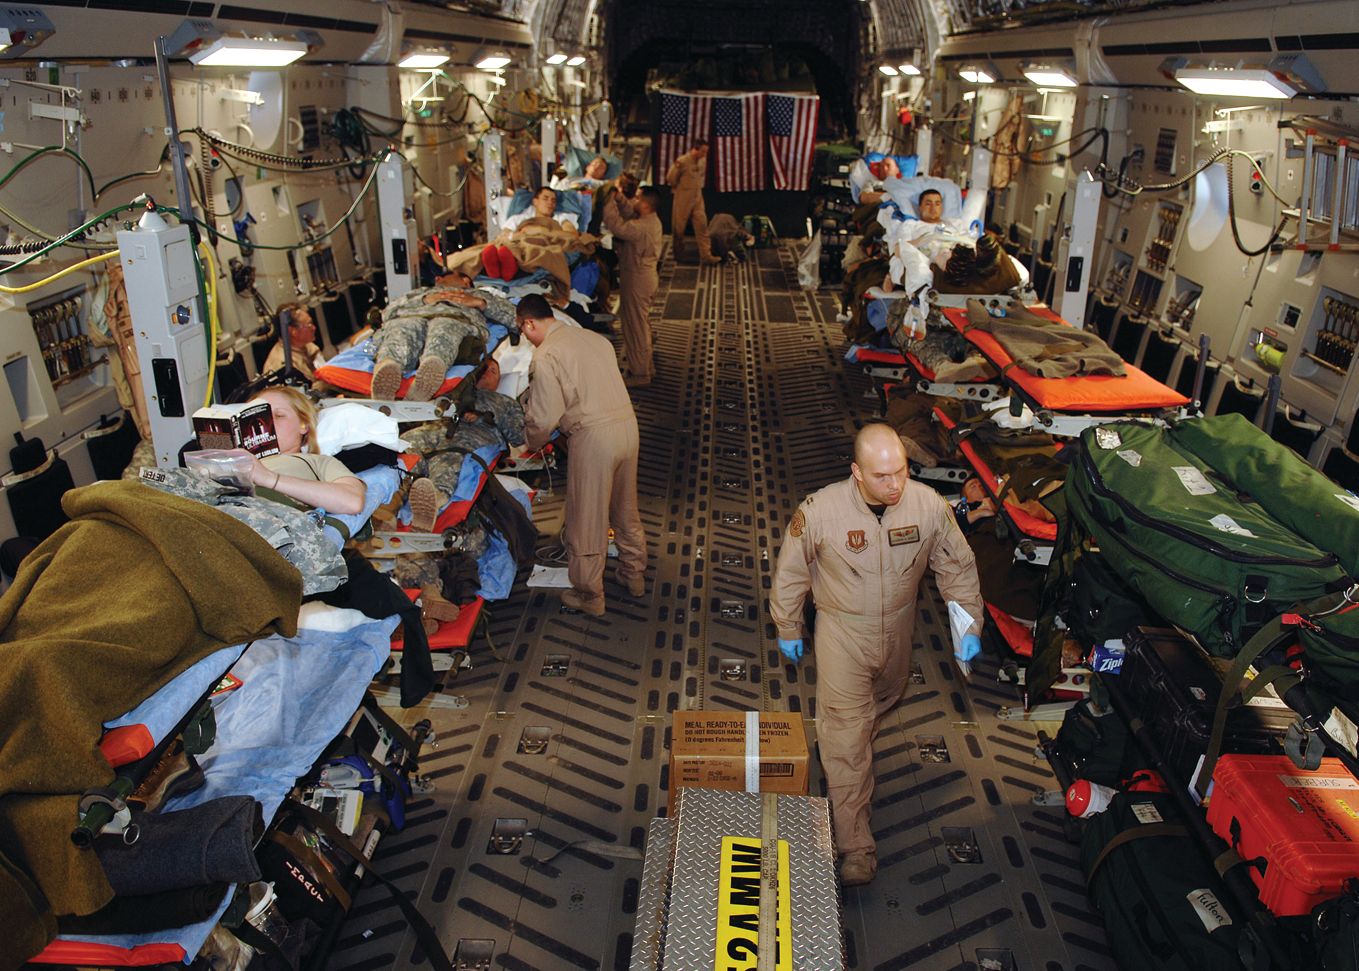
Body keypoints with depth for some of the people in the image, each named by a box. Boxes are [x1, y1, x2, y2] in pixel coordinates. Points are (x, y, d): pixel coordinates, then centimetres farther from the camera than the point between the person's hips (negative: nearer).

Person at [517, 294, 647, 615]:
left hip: (593, 436, -7)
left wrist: (530, 443, 10)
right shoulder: (595, 338, 13)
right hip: (627, 423, 7)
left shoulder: (545, 355, -9)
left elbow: (545, 417, -10)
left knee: (587, 520, 9)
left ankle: (589, 596, 22)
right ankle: (634, 576, 39)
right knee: (626, 510, 23)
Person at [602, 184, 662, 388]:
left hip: (637, 280, -10)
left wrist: (610, 201, -19)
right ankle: (647, 367, 32)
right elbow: (630, 213, 17)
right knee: (642, 324, 20)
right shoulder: (651, 220, 5)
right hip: (645, 277, 10)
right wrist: (619, 198, 2)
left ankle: (639, 374, 9)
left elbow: (616, 225, -31)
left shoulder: (642, 227, -26)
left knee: (635, 327, 0)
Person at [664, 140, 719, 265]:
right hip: (683, 199, -5)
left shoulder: (703, 160, 1)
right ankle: (676, 254, 24)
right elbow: (671, 178, -9)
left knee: (702, 225, -4)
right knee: (679, 227, 7)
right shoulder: (682, 161, -18)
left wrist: (698, 187, 14)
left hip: (698, 198, 5)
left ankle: (706, 255, -5)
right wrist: (680, 188, 5)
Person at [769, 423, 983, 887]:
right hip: (842, 630, -3)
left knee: (884, 699, 28)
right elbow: (790, 572, -11)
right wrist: (788, 630, -1)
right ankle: (855, 845, 6)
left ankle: (860, 733, 63)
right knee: (846, 732, -3)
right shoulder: (820, 511, -27)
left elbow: (957, 566, -2)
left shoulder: (929, 505, -20)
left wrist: (970, 623, -1)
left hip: (898, 629, 4)